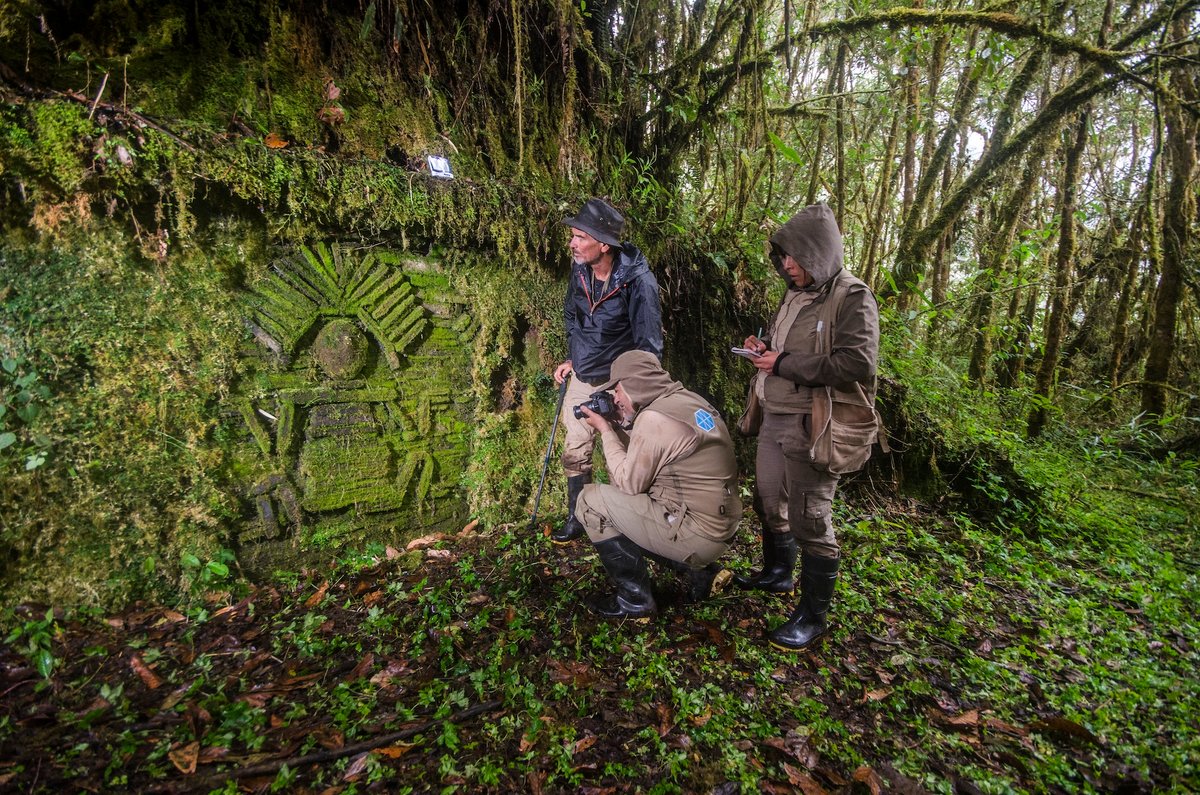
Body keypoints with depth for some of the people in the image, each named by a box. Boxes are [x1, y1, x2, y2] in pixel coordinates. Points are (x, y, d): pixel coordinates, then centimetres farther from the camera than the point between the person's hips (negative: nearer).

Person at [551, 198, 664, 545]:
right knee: (574, 453, 13)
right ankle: (577, 518, 32)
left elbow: (649, 346, -17)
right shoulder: (580, 271, -5)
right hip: (582, 378, 6)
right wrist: (572, 360, 12)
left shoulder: (639, 282, -23)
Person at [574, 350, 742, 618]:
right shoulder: (689, 400, 8)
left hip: (699, 535, -9)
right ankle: (701, 571, 17)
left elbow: (630, 483, -10)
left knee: (591, 500, -4)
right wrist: (617, 427, 8)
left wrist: (606, 431, -3)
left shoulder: (653, 418, -20)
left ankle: (635, 600, 6)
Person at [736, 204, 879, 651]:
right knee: (768, 503, 20)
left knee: (810, 519, -1)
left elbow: (858, 364, -24)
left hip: (813, 427, -8)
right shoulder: (795, 295, 13)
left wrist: (784, 363, -20)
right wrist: (764, 348, 3)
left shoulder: (852, 298, -12)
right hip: (775, 417, 9)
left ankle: (813, 615, 15)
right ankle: (777, 573, 43)